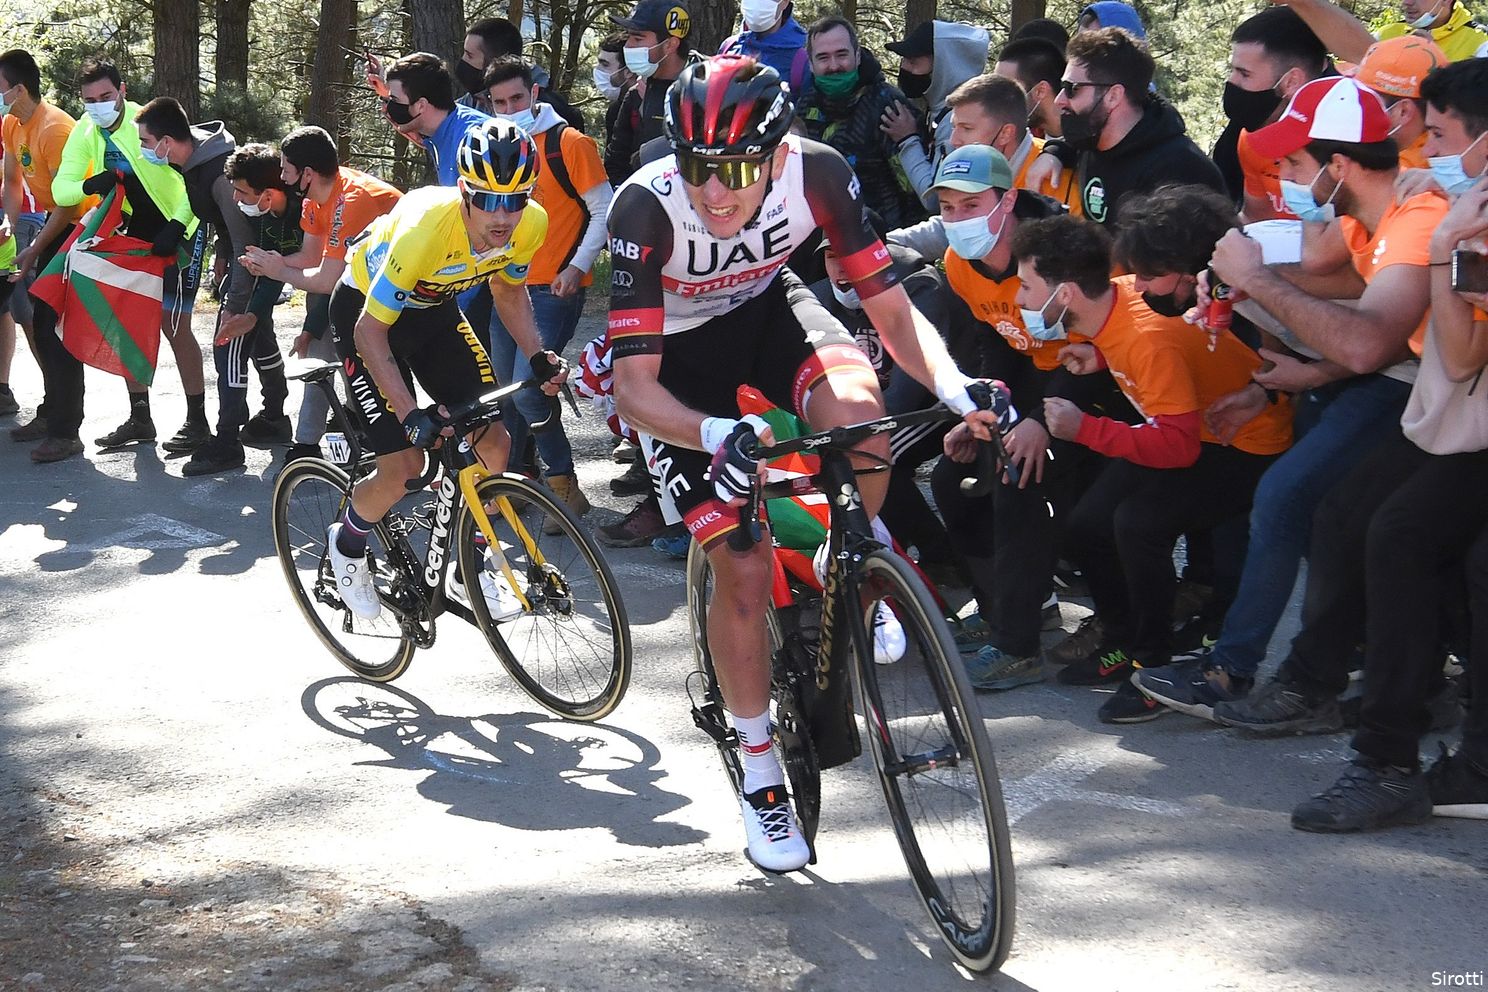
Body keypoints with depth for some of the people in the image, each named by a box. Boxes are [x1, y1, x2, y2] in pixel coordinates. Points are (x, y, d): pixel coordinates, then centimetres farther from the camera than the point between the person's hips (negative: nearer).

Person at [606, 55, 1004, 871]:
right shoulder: (647, 207, -35)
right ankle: (760, 777, 12)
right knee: (742, 568, -9)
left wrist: (954, 387, -41)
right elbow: (633, 385, -35)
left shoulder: (816, 172, -28)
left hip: (767, 308, 2)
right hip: (675, 351, -1)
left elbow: (893, 313, -22)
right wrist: (721, 436, -54)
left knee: (853, 407, -34)